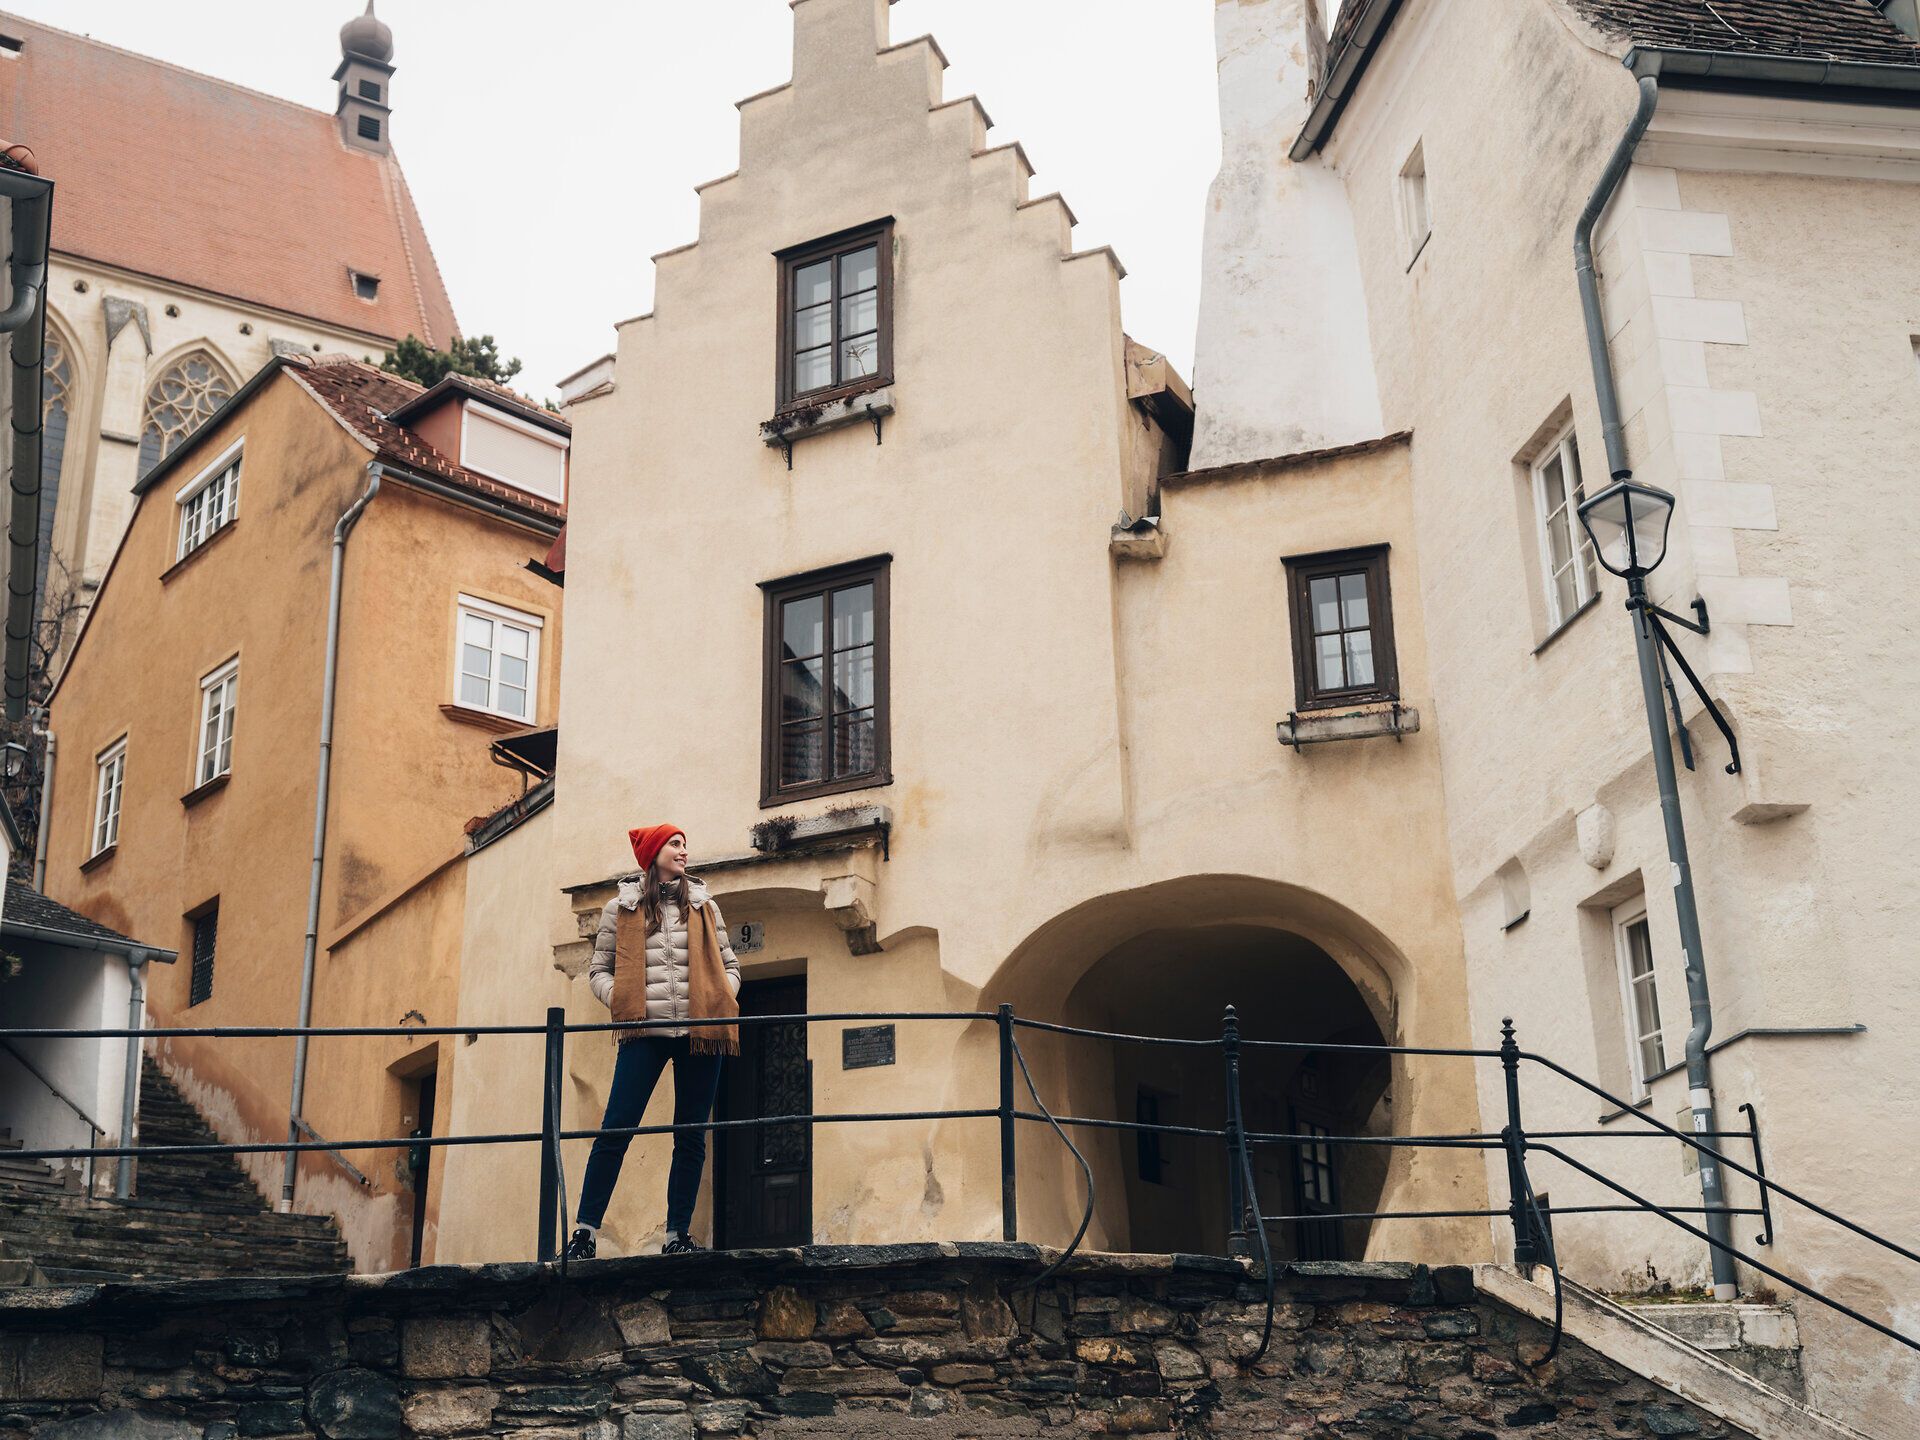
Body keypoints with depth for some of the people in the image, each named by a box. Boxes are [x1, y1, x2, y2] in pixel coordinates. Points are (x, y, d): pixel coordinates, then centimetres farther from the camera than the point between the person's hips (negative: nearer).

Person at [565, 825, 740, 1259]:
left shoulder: (703, 905, 16)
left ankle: (677, 1235, 8)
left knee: (691, 1137, 2)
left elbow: (729, 965, 18)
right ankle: (585, 1230, -2)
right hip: (645, 1031, -2)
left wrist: (724, 999, -1)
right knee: (616, 1129, -9)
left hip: (698, 1030, 2)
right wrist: (620, 999, -9)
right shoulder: (621, 908, 10)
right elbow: (599, 970, 10)